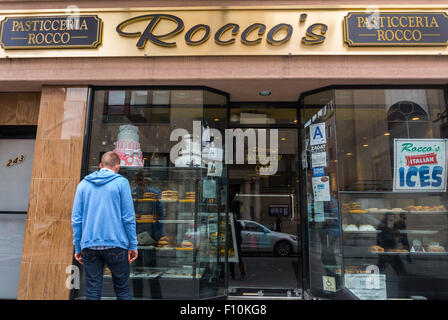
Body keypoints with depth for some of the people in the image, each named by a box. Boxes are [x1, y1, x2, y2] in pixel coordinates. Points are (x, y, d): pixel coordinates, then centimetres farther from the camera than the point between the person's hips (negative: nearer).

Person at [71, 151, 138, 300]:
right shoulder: (121, 182, -2)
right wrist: (133, 245, 0)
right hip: (116, 245, -3)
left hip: (89, 246, 3)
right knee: (122, 289, 9)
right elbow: (128, 217, -5)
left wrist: (77, 247, 13)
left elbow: (76, 219, 7)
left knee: (92, 292, 10)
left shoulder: (83, 184, 9)